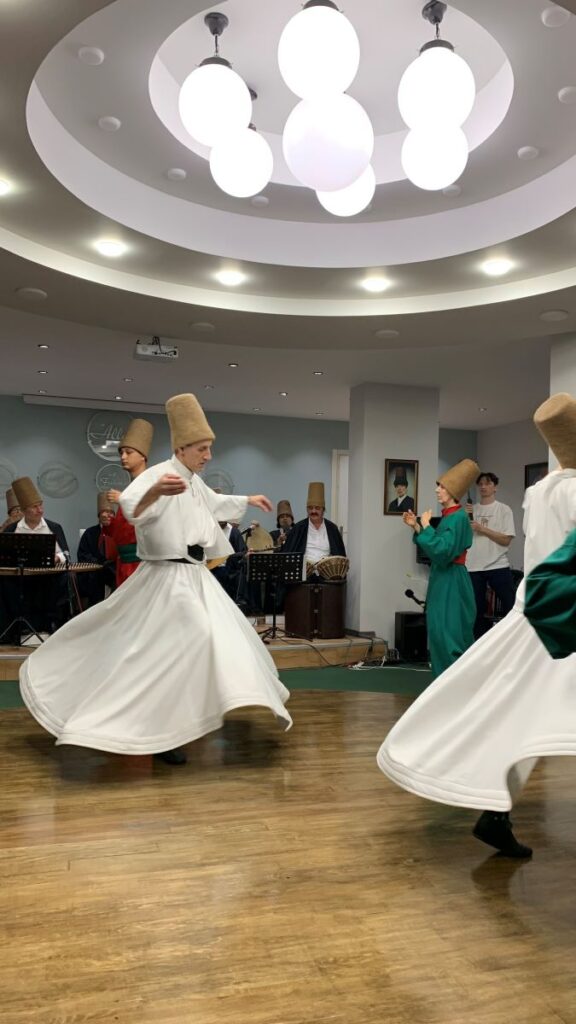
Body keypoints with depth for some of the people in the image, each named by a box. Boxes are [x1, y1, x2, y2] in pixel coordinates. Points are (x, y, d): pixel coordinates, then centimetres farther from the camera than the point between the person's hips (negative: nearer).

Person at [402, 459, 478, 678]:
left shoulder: (458, 517, -16)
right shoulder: (447, 516, 12)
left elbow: (441, 551, -24)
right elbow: (433, 550, 17)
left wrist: (425, 526, -14)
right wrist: (416, 527, 9)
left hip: (451, 583, -10)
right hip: (443, 580, 10)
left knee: (448, 636, -7)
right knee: (441, 635, 13)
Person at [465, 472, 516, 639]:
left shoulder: (504, 509, 1)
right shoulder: (470, 509, 10)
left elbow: (506, 540, -8)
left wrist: (481, 528, -13)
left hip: (498, 566, -3)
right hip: (473, 567, 3)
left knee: (512, 606, -3)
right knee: (477, 610, 9)